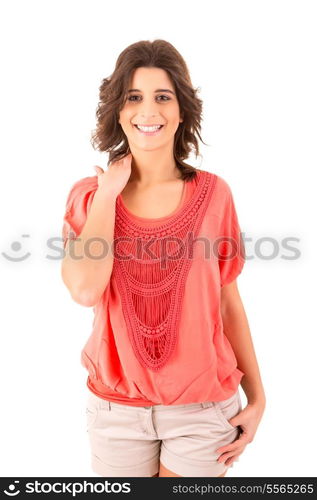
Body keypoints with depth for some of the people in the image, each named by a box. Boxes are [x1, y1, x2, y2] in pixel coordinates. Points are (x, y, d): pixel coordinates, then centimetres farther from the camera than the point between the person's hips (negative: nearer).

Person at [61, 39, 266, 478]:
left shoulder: (214, 193, -6)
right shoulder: (89, 195, -4)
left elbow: (228, 302, 1)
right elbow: (86, 290, -22)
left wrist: (257, 395, 2)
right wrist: (108, 192, -14)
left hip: (203, 407, 0)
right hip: (116, 408, 1)